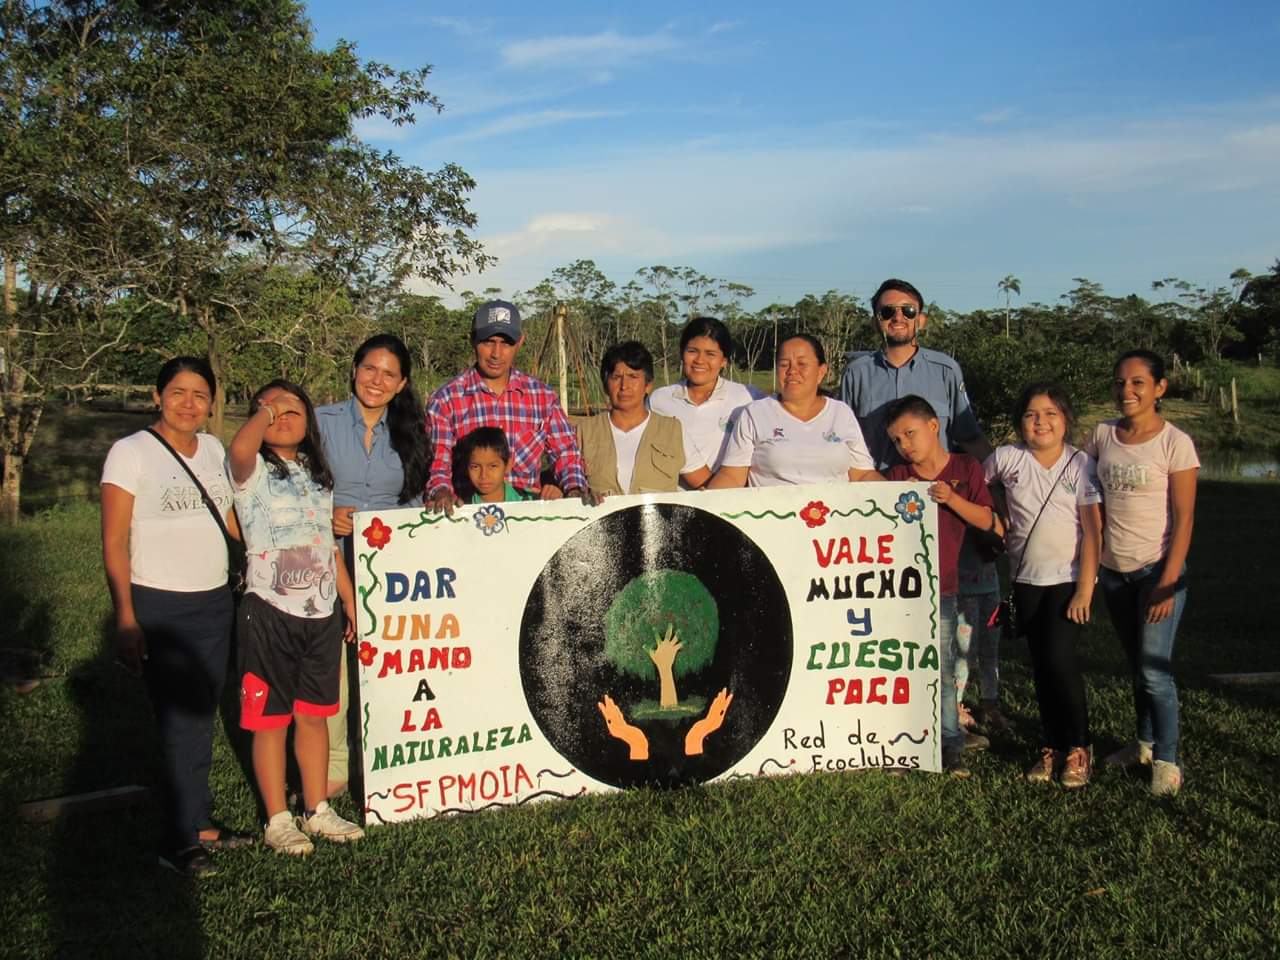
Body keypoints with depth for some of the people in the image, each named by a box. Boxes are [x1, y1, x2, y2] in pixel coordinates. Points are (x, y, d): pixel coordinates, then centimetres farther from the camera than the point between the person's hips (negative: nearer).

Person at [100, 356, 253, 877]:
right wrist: (125, 617, -17)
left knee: (201, 719, 10)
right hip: (160, 608, -5)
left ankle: (198, 824, 20)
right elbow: (114, 543, -10)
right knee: (180, 723, -2)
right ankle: (181, 839, 11)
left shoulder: (214, 450, 9)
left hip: (215, 603, 5)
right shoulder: (130, 452, -7)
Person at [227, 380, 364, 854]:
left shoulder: (318, 475, 15)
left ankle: (317, 810, 24)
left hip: (322, 612, 6)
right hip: (269, 612, -6)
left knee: (315, 714, 13)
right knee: (271, 718, 3)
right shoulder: (254, 472, -5)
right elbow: (239, 448, -31)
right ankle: (278, 820, 14)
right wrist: (264, 410, -13)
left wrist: (349, 600, 15)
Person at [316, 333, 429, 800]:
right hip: (333, 558, -2)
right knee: (333, 661, -8)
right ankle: (335, 763, 4)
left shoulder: (409, 431, 11)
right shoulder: (323, 421, 3)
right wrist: (325, 516, -14)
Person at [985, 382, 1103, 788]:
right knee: (1041, 665, 8)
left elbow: (1092, 530, -9)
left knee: (1060, 658, -13)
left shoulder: (1080, 464, -7)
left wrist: (1085, 588, -13)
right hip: (1027, 579, 3)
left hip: (1070, 578, -3)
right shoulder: (1007, 458, -2)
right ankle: (1052, 746, 20)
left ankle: (1079, 747, 5)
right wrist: (1002, 519, 2)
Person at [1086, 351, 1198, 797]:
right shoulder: (1103, 434, 3)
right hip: (1113, 570, 5)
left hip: (1156, 569, -5)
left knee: (1154, 669, -6)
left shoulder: (1175, 443, -10)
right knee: (1136, 664, 16)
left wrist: (1169, 582, -16)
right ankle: (1145, 744, 30)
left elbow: (1184, 518, -11)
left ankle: (1167, 761, 8)